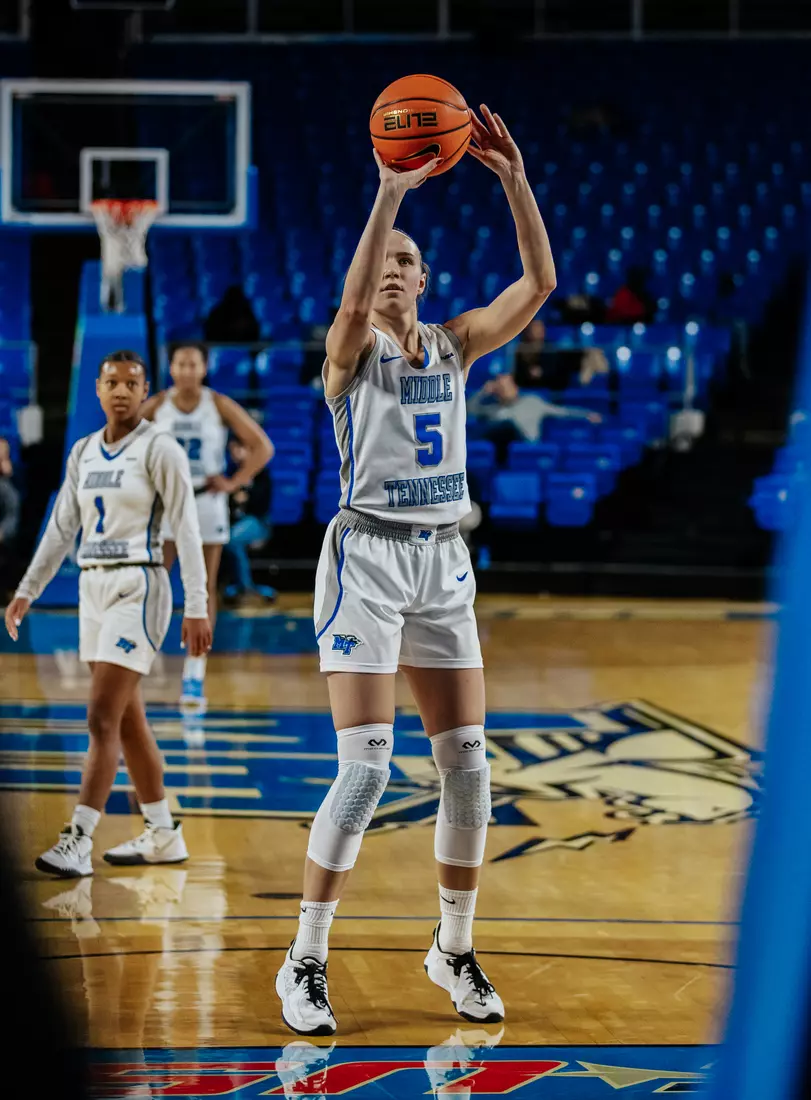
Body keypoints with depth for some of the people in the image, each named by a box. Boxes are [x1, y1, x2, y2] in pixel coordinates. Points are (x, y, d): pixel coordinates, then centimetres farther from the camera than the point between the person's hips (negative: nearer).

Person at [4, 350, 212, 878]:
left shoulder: (159, 450, -8)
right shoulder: (84, 452, 12)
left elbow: (187, 530, -11)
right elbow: (61, 528, 19)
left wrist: (197, 607, -17)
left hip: (138, 589, -7)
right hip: (94, 588, 7)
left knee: (103, 719, -13)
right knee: (128, 719, 11)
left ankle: (79, 842, -13)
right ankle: (164, 835, 21)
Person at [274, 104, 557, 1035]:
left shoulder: (455, 345, 10)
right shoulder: (350, 350, -4)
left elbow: (540, 282, -2)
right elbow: (353, 304, -28)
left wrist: (514, 181, -14)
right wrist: (390, 194, -35)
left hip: (443, 564, 5)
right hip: (368, 558, -5)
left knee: (467, 765, 3)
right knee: (366, 767, -11)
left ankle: (454, 951, 19)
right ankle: (305, 964, -1)